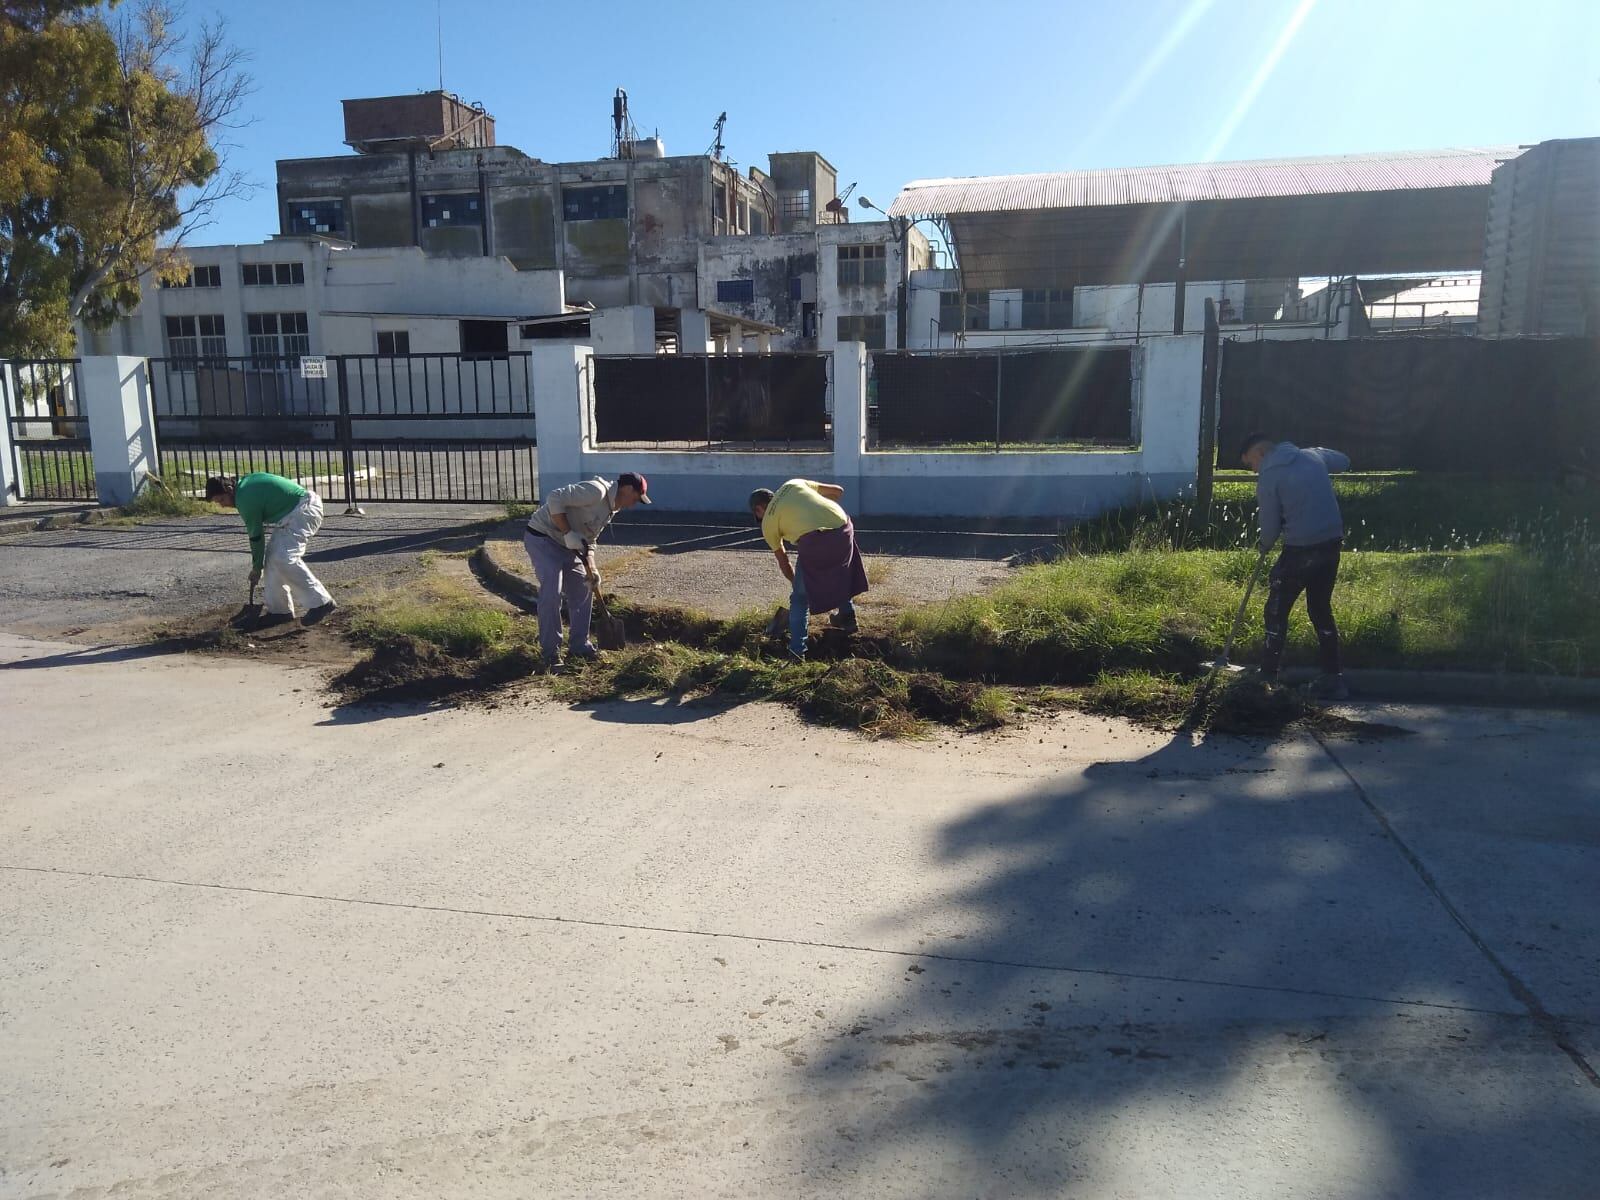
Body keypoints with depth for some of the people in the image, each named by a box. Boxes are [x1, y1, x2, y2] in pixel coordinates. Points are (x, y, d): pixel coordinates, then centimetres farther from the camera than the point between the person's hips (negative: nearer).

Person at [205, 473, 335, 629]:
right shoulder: (244, 483, 9)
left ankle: (321, 602, -18)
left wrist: (256, 569, 5)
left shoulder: (246, 500, -18)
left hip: (305, 510, -11)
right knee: (272, 556, 6)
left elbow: (256, 537, -8)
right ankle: (279, 610, 9)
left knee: (285, 559, -21)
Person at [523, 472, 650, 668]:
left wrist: (591, 569, -1)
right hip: (542, 537, -10)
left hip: (566, 545, 10)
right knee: (551, 591, -16)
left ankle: (579, 645, 20)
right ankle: (551, 654, -8)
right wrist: (568, 533, -28)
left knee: (583, 588, 10)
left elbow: (588, 541, 13)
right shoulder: (596, 491, -22)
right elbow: (555, 499, -28)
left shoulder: (612, 509, 9)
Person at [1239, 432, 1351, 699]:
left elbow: (1270, 525, -4)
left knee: (1277, 611, 4)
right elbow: (1344, 461, 29)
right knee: (1321, 609, 16)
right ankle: (1333, 678, 18)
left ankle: (1268, 678, 4)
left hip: (1301, 549, -7)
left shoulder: (1268, 478, -9)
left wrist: (1265, 546, 16)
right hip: (1332, 543, 7)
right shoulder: (1312, 455, 9)